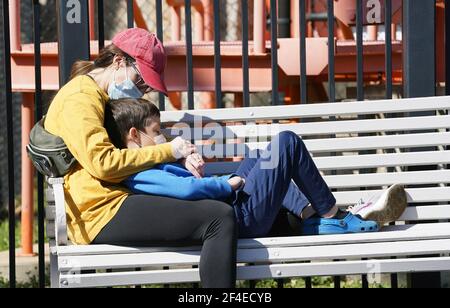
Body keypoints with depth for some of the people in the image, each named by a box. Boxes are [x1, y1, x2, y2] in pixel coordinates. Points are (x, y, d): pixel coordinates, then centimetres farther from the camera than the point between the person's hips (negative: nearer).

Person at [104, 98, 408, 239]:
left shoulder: (142, 171, 13)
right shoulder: (139, 174, -18)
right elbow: (187, 188, -32)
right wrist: (228, 184, -17)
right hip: (243, 219, -11)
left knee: (253, 163, 34)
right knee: (287, 141, -4)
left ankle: (312, 217, 19)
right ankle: (330, 213, 13)